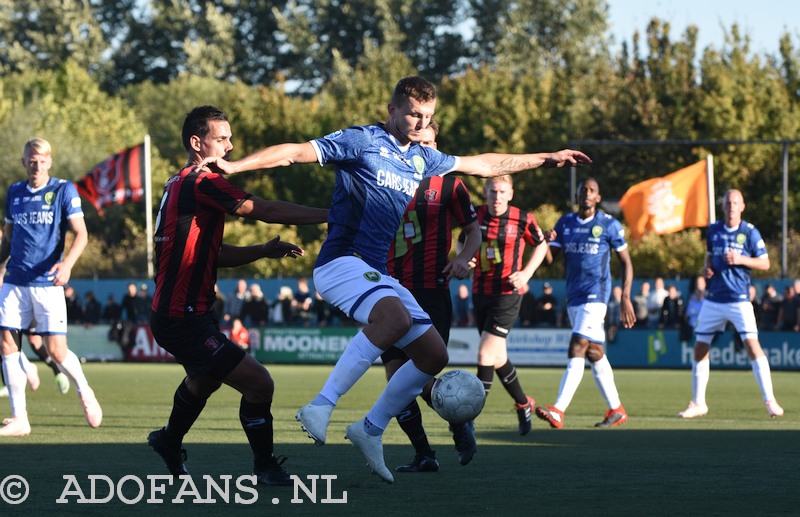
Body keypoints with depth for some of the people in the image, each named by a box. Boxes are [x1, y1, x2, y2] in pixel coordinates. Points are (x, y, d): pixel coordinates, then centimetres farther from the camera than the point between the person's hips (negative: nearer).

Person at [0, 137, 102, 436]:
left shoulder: (63, 190, -2)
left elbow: (81, 234, -8)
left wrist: (67, 263, -23)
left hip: (47, 282, -4)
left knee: (56, 351, -7)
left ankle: (84, 392, 22)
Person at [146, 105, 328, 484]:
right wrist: (329, 215, -19)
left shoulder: (179, 184, 14)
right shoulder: (201, 184, -17)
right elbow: (264, 211, -22)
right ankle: (265, 467, 2)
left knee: (204, 378, 37)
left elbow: (212, 254, 17)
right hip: (184, 320, -11)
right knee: (259, 385, -13)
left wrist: (264, 251, 4)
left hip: (173, 314, 11)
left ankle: (170, 443, 58)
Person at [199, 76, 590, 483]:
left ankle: (371, 429, 17)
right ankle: (321, 406, -36)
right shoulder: (361, 141, -4)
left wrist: (546, 159, 35)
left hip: (376, 273, 9)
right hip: (341, 262, -8)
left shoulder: (421, 159, 18)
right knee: (395, 316, -37)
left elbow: (481, 164, 31)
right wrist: (234, 166, -20)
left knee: (434, 356, 4)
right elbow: (295, 153, -10)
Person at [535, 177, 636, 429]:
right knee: (594, 353, 11)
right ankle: (616, 410, 21)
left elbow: (626, 262, 2)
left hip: (596, 295, -6)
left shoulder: (609, 225, -3)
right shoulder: (565, 223, 9)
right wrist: (547, 242, -16)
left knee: (576, 350, -17)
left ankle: (558, 411, -25)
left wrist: (625, 298, -6)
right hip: (573, 297, 6)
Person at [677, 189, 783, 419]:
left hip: (739, 299, -4)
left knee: (752, 345, -17)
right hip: (713, 299, 4)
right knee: (700, 348, 4)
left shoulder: (750, 232, -4)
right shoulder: (713, 230, 8)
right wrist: (706, 268, 1)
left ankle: (770, 400, -11)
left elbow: (765, 264, -2)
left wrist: (741, 260, -16)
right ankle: (698, 403, 16)